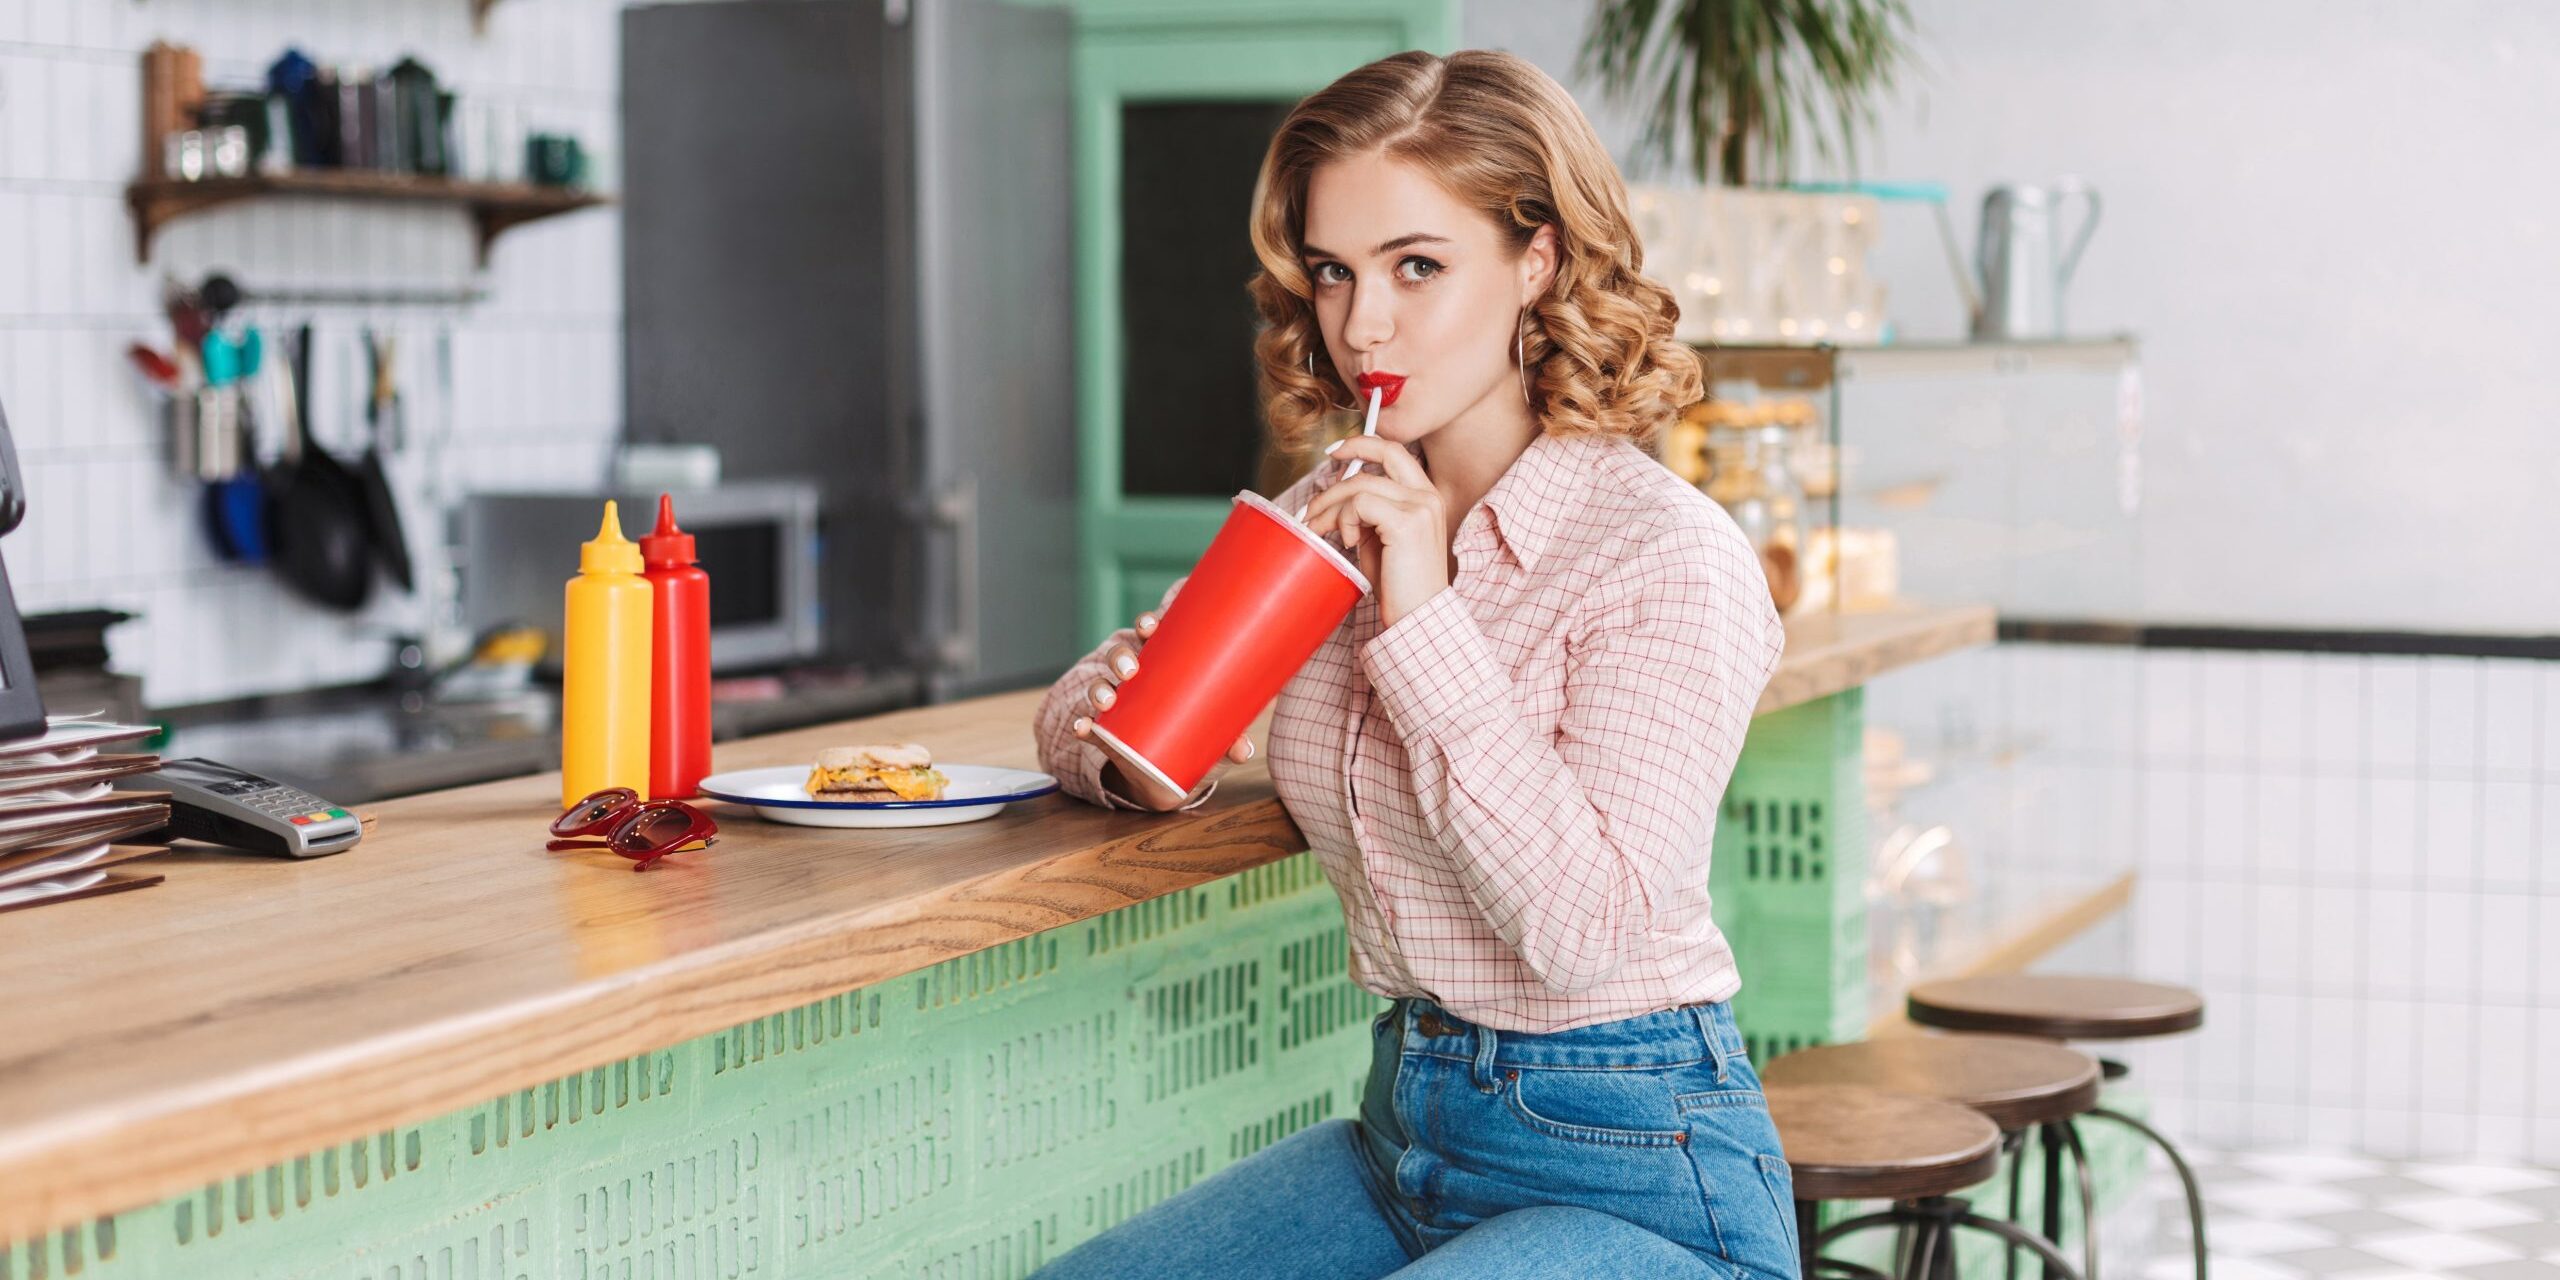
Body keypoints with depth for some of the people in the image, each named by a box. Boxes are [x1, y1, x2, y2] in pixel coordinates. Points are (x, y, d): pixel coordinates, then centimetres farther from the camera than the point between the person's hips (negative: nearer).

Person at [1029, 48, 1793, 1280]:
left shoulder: (1666, 555, -14)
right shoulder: (1334, 519, 7)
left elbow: (1587, 930, -23)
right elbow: (1081, 708, 14)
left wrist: (1426, 622, -22)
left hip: (1635, 1177, -7)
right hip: (1405, 1126, 7)